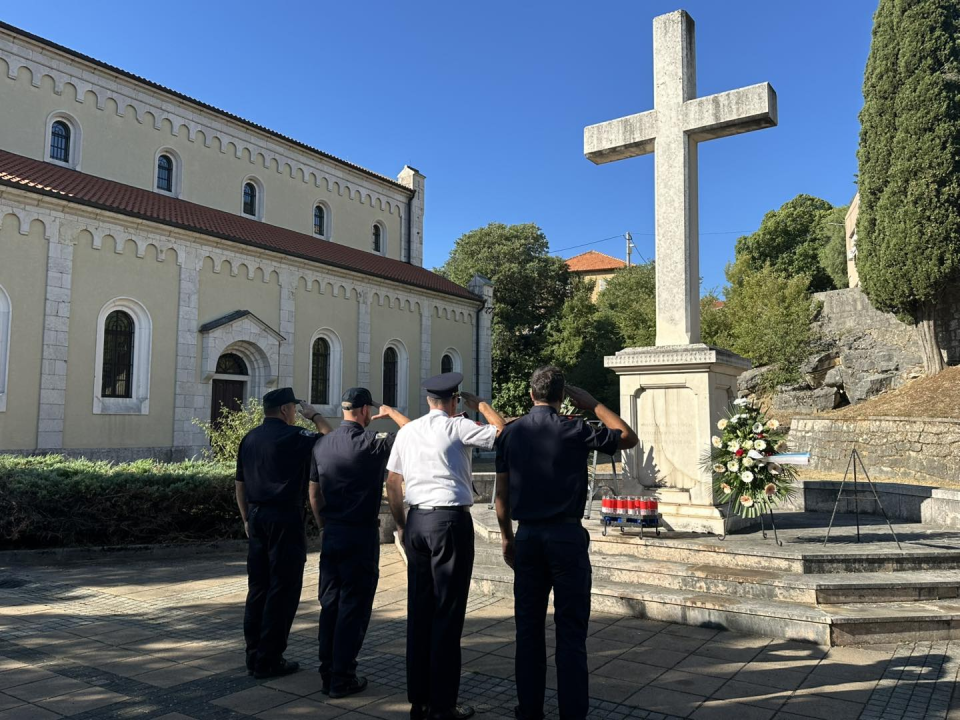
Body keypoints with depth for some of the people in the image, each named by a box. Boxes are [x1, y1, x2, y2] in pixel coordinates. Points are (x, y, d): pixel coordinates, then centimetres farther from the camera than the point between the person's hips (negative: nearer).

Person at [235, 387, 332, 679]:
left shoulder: (249, 439, 11)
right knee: (283, 590, 0)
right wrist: (315, 417, 5)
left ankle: (254, 655, 19)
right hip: (285, 518, -7)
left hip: (257, 517, 8)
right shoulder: (293, 436, -11)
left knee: (258, 587, 13)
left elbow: (240, 484, 16)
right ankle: (269, 660, 4)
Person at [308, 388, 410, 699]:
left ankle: (327, 674, 22)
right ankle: (342, 679, 9)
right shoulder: (371, 443, -14)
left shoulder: (322, 445, 6)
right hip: (361, 534, -6)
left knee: (329, 603, 14)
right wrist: (391, 413, 4)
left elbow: (314, 493, 11)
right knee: (354, 607, 3)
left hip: (331, 534, 6)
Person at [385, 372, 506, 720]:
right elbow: (502, 432, -6)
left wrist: (401, 525, 21)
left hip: (417, 521, 6)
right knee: (447, 613, 1)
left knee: (419, 610, 12)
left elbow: (392, 483, 13)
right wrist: (480, 405, 7)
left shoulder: (406, 431, 10)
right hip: (451, 521, -6)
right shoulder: (457, 426, -7)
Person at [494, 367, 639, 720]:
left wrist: (507, 538, 16)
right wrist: (592, 404, 8)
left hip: (527, 536, 4)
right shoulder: (574, 430, -7)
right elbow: (629, 438, 6)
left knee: (529, 626, 12)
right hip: (566, 536, -3)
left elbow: (502, 494, 6)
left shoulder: (511, 433, 3)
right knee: (571, 629, 3)